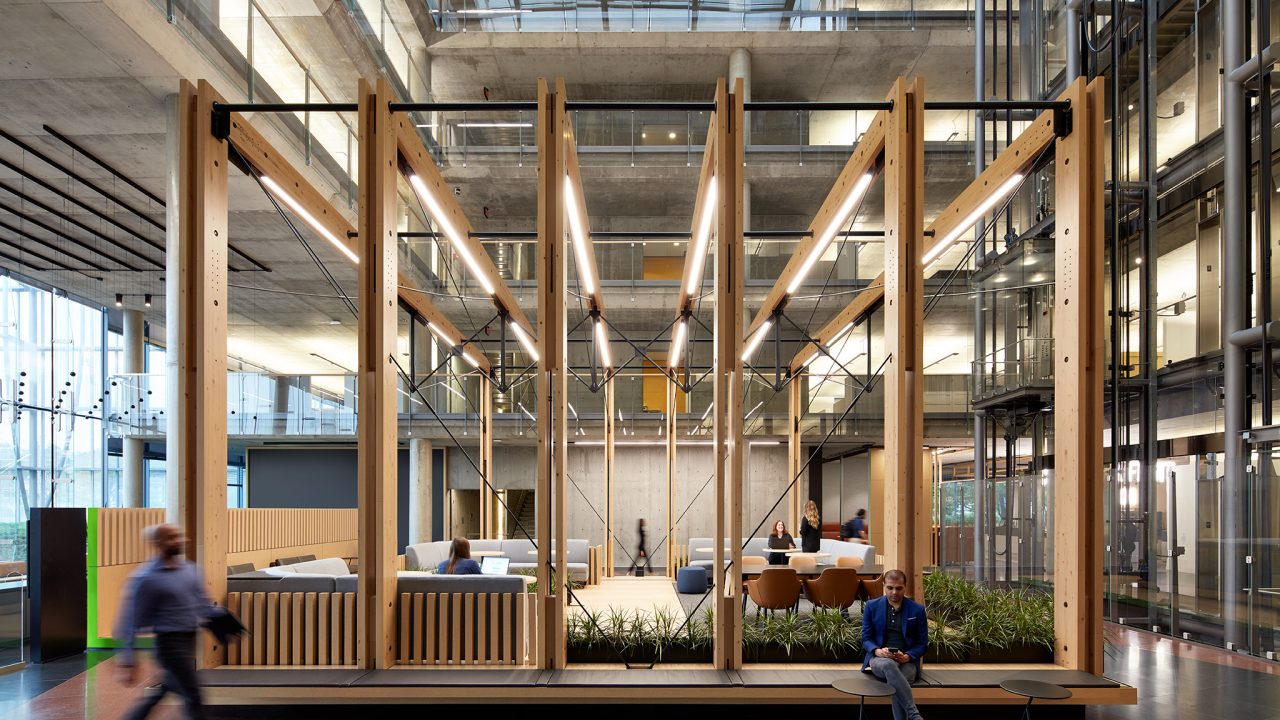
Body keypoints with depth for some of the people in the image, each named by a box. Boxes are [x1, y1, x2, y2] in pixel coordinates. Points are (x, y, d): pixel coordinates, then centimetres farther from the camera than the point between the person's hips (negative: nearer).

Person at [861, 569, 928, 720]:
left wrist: (907, 657, -13)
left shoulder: (917, 609, 6)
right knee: (889, 665, -39)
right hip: (879, 659, 0)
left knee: (900, 680, -38)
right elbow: (866, 638, 10)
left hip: (906, 661, 0)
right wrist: (877, 651, -13)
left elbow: (922, 644, 8)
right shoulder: (872, 607, 7)